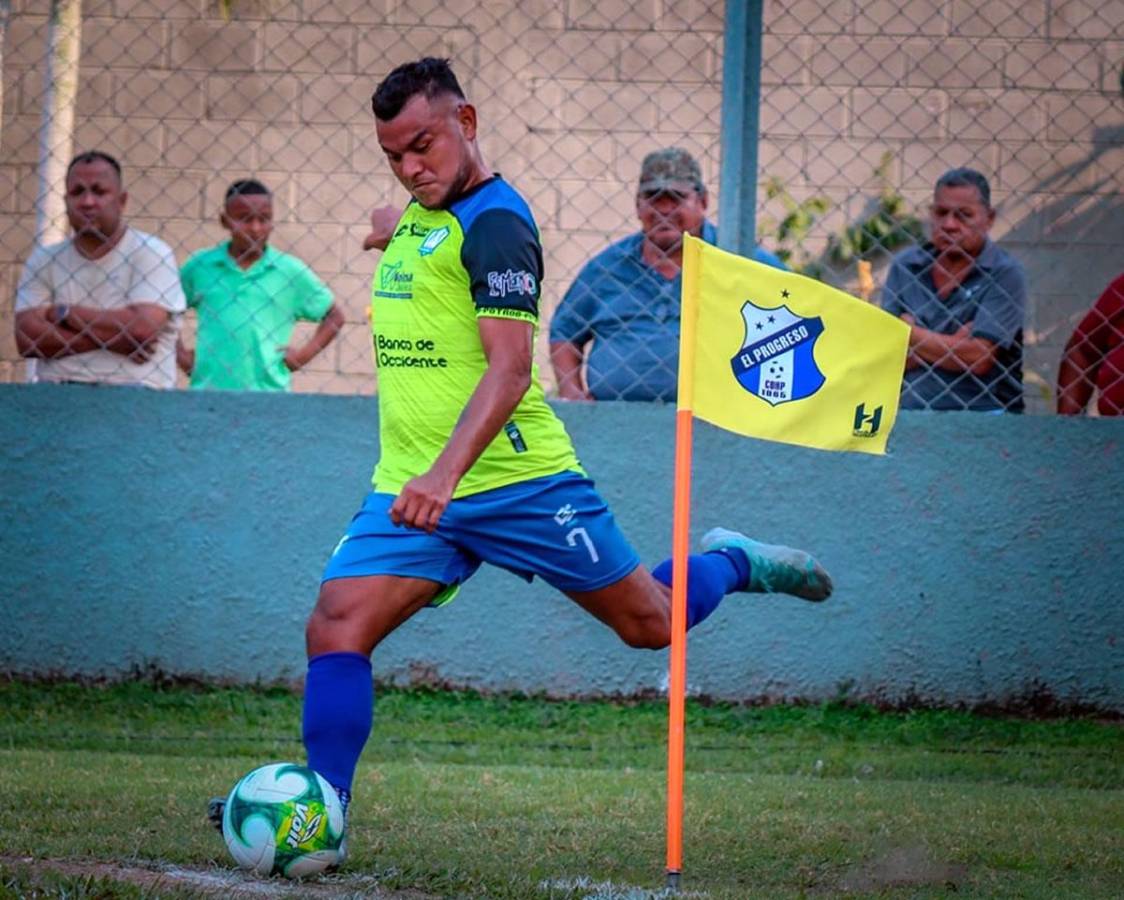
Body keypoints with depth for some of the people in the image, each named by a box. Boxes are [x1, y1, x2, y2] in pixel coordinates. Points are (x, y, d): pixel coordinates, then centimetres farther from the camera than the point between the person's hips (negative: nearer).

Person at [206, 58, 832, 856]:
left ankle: (730, 562, 38)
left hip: (515, 481, -7)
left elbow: (509, 370, -26)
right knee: (336, 626, -14)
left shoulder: (494, 222, -15)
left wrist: (444, 476, -37)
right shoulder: (422, 211, 11)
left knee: (651, 624, 8)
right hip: (410, 487, 7)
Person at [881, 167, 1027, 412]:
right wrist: (953, 343, -7)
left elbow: (978, 358, -10)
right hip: (909, 413, 3)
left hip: (981, 413, -3)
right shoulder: (905, 266, 11)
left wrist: (909, 333, 1)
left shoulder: (1006, 273, -1)